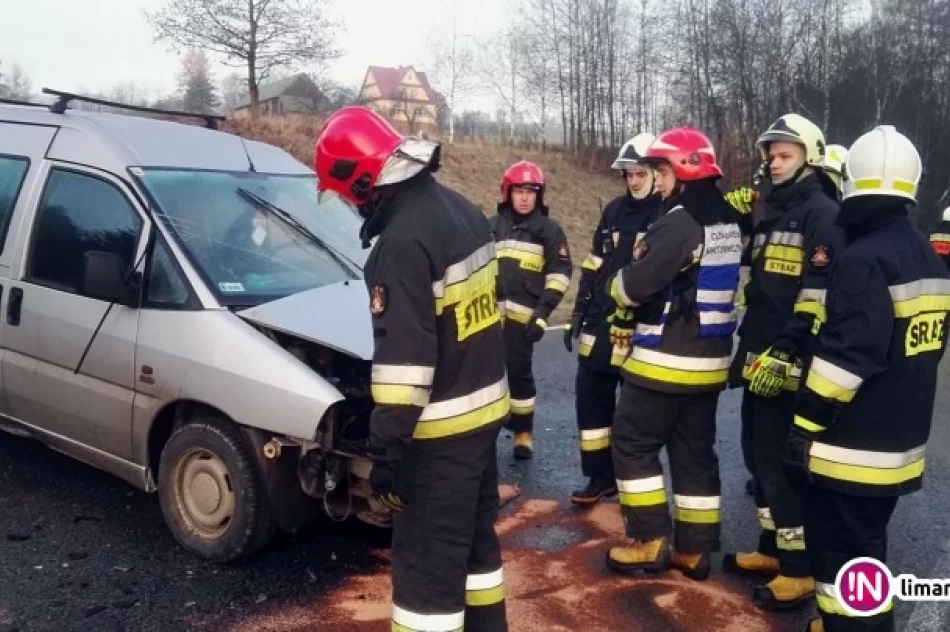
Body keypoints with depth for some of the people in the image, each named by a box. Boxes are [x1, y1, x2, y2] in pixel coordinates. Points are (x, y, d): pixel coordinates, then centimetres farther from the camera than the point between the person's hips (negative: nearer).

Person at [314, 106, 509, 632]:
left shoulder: (404, 240, -23)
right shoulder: (461, 210, 8)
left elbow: (404, 357, -26)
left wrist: (385, 451, -19)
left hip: (442, 427, -10)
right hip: (484, 407, 10)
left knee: (427, 558, 2)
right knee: (475, 535, 24)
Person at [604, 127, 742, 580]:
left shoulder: (680, 222, -19)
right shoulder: (729, 221, 10)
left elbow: (634, 286, -20)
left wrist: (621, 283, 1)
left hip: (666, 359, -9)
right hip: (710, 358, 9)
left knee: (633, 444, 5)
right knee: (696, 452, 13)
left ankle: (650, 542, 10)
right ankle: (694, 549, 20)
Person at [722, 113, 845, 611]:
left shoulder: (824, 214, -10)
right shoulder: (771, 212, 17)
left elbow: (819, 295, -19)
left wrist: (784, 353, -23)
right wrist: (748, 346, 20)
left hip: (790, 366, -9)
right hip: (759, 359, 9)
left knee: (784, 462, -4)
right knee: (760, 454, 15)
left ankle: (800, 570, 9)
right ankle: (773, 550, 28)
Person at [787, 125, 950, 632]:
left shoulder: (863, 259, -20)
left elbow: (847, 356, -24)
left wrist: (806, 425, -16)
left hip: (853, 447, -10)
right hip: (899, 441, 10)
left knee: (840, 548, 1)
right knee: (865, 542, 22)